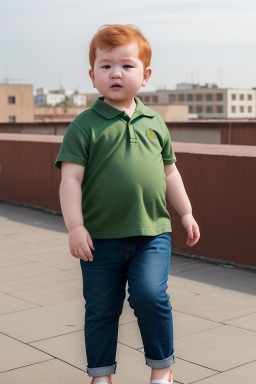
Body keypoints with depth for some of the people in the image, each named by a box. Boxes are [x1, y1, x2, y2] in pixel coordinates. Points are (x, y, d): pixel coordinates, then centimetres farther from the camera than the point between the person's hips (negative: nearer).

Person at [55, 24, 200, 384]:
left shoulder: (154, 123, 8)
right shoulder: (85, 125, -4)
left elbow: (169, 171, 17)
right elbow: (71, 178, -8)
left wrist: (186, 213, 18)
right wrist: (75, 226, -15)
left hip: (152, 232, 2)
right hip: (101, 237, -1)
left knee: (150, 295, -14)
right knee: (101, 309, 9)